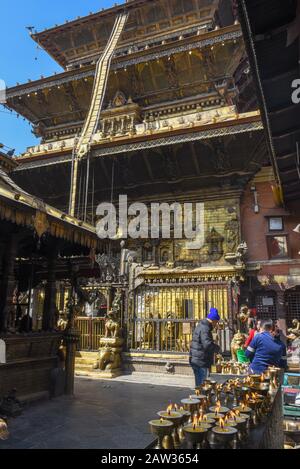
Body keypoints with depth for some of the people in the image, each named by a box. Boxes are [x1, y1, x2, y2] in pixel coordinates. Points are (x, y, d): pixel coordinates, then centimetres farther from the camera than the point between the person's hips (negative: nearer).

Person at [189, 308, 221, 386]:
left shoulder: (201, 325, 14)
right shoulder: (205, 328, -19)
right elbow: (207, 344, -30)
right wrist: (217, 348, -13)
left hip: (195, 361, 10)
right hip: (201, 362, -10)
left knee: (199, 384, 18)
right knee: (201, 384, -1)